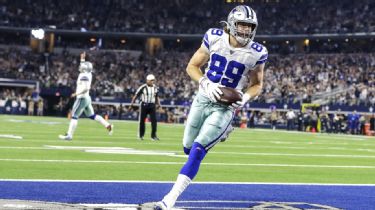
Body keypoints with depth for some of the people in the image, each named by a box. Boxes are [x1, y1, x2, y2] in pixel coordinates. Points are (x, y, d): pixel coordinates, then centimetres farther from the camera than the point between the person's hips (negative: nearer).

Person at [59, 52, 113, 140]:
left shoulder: (84, 76, -19)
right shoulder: (87, 74, 8)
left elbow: (86, 88, -27)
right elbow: (83, 67, 31)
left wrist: (76, 94, -21)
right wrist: (82, 59, 31)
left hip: (82, 98, -10)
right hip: (86, 98, 10)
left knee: (74, 116, -6)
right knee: (92, 115, 16)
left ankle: (69, 135, -7)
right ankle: (108, 125, 10)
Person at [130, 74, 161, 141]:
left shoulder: (155, 88, 6)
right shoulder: (143, 87, -10)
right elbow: (136, 95, -7)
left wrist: (158, 103, 7)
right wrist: (132, 102, -13)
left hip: (152, 105, 3)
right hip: (144, 105, -3)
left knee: (154, 120, -6)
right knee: (142, 120, 5)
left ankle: (153, 136, 1)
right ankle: (141, 135, 20)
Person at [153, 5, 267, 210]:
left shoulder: (256, 53, -11)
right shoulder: (214, 38, -9)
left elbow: (257, 84, 4)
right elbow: (192, 66, 0)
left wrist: (245, 98, -17)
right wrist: (206, 83, -18)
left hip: (225, 107, -3)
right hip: (203, 99, 3)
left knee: (197, 151, -17)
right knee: (188, 147, 16)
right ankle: (220, 132, 46)